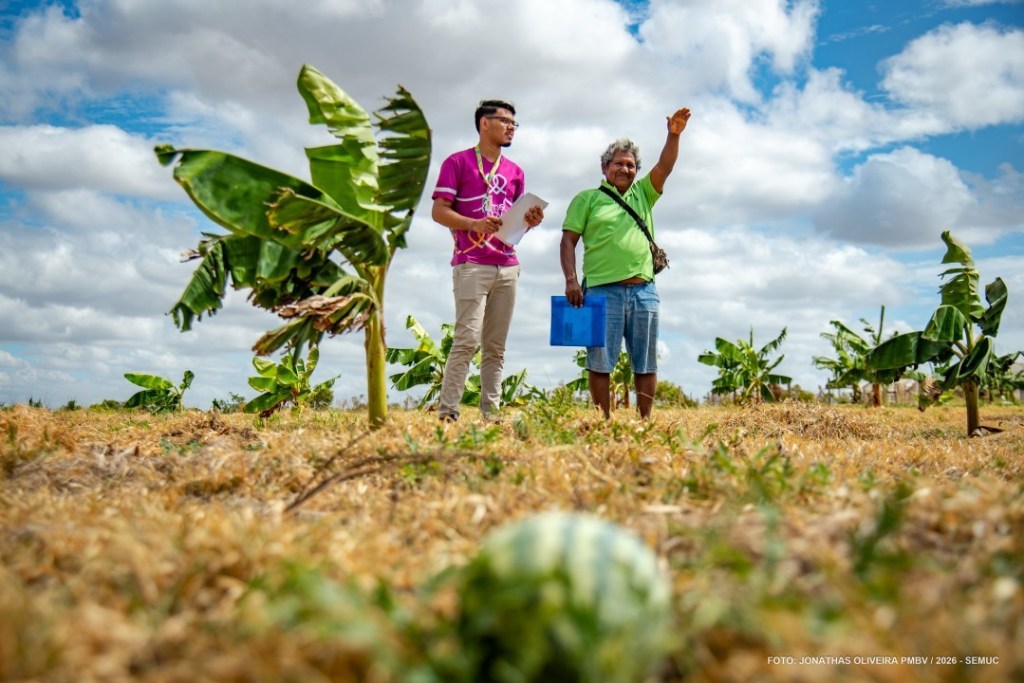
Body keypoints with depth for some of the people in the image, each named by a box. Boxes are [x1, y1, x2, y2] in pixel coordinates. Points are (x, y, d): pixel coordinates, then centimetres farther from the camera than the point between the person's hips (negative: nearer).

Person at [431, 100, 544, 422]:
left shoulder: (515, 172, 21)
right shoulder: (458, 162, 4)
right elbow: (438, 211, -3)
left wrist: (531, 222, -3)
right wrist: (475, 224, -19)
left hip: (507, 267, 6)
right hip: (472, 265, -6)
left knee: (496, 347, 5)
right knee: (467, 340, -13)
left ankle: (490, 412, 7)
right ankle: (447, 411, -10)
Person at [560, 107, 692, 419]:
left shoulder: (643, 194, 19)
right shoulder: (586, 199, 8)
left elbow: (664, 167, 5)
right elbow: (568, 241, 2)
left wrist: (674, 135, -11)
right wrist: (571, 280, -11)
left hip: (644, 290, 4)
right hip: (603, 290, -4)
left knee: (646, 364, 6)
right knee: (600, 361, -3)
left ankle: (645, 421, 13)